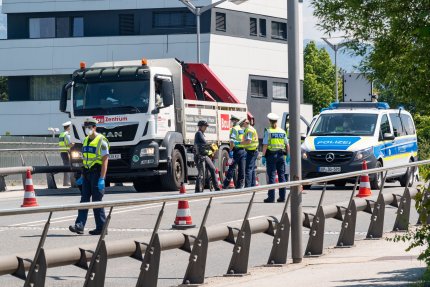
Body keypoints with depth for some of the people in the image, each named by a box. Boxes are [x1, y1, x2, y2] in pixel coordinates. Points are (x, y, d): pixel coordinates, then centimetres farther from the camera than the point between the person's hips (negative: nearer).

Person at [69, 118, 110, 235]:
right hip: (87, 173, 7)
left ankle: (101, 227, 4)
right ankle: (79, 226, -5)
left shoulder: (101, 141, -9)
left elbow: (105, 160, -13)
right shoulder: (86, 140, 16)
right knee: (84, 200, 0)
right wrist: (82, 177, 18)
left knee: (97, 201, -4)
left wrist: (102, 178, -20)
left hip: (97, 173, -7)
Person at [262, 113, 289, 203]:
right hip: (281, 155, 4)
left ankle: (271, 197, -6)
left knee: (271, 176, -3)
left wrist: (263, 156, -7)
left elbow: (265, 145, -10)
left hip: (271, 155, -4)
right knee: (282, 176, 7)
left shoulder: (268, 131, -5)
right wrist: (288, 155, 15)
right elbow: (287, 145, 8)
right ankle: (282, 197, 8)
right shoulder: (282, 131, 8)